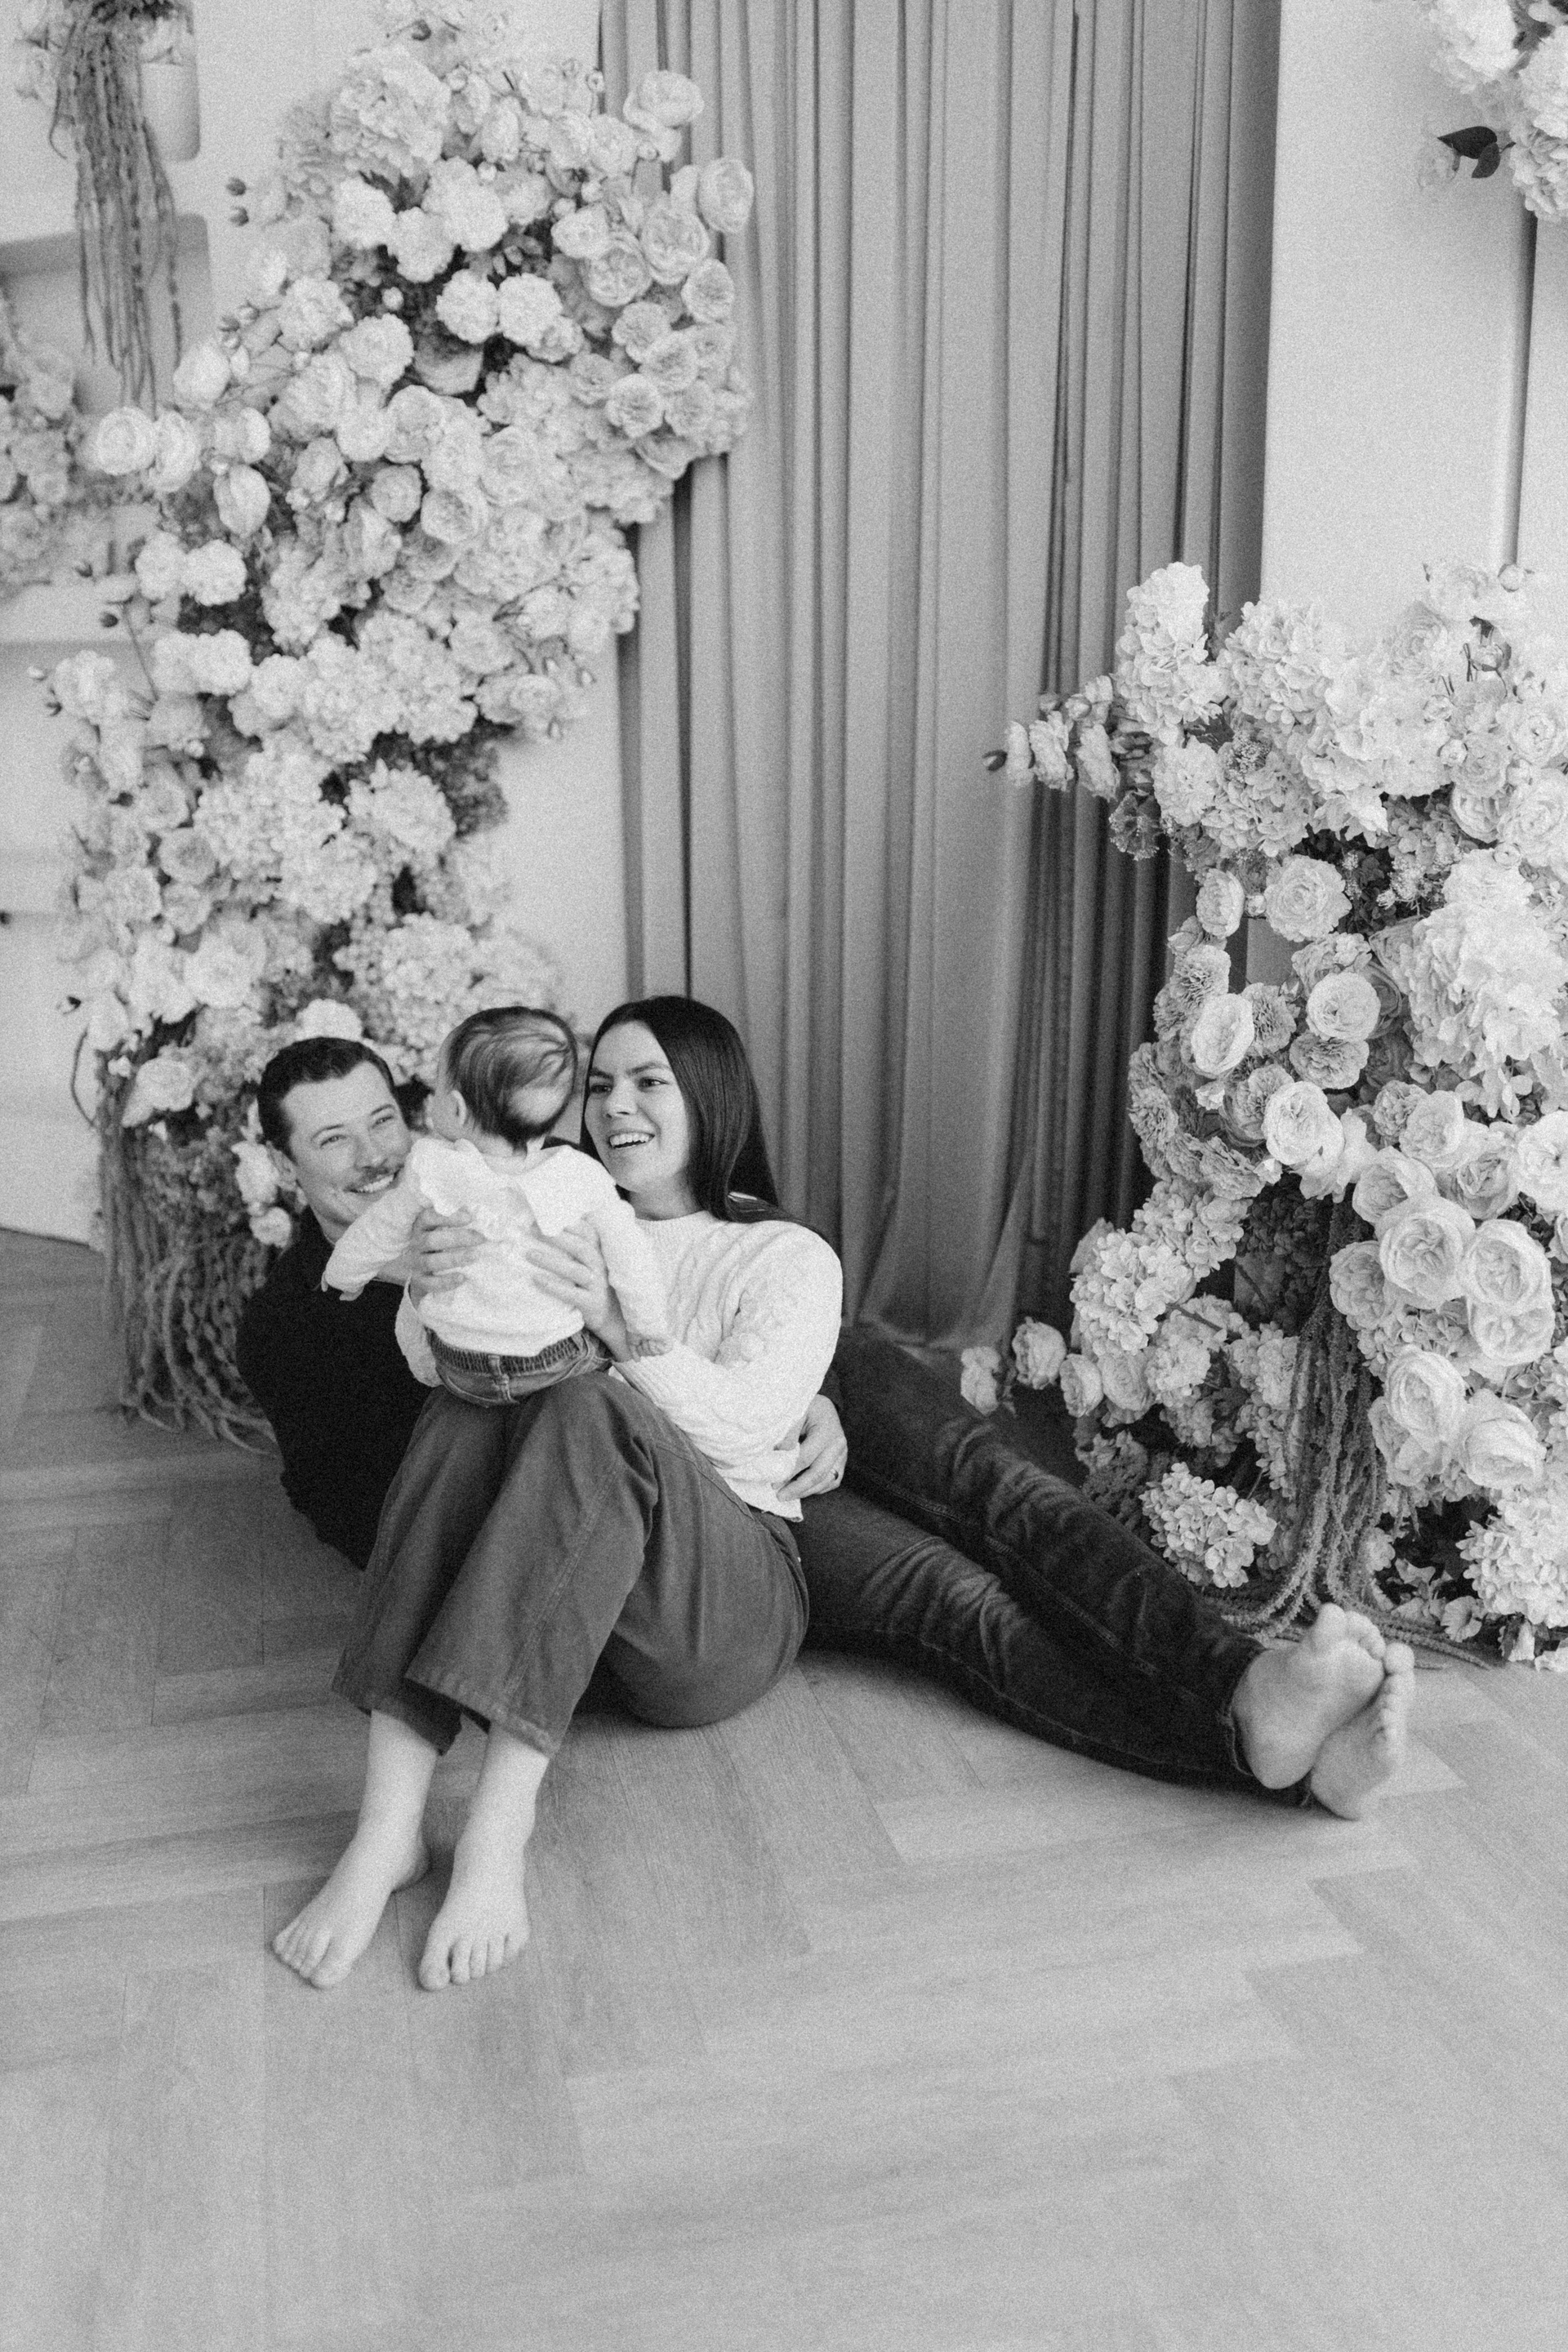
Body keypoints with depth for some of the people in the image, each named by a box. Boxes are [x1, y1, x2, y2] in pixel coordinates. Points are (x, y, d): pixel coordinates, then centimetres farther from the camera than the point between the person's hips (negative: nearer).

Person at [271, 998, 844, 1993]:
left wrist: (620, 1323, -26)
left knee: (592, 1405, -31)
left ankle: (500, 1829, -38)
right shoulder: (566, 1227, 18)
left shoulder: (790, 1259, 5)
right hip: (552, 1592, 4)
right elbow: (435, 1365, 8)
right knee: (474, 1401, -25)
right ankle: (390, 1826, -34)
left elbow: (743, 1425, -12)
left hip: (726, 1606, -3)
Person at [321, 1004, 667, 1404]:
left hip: (463, 1377, 1)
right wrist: (649, 1331, 7)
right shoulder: (582, 1176, -18)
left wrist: (340, 1277, 21)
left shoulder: (428, 1171, -17)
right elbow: (631, 1262, -10)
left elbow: (375, 1237, 0)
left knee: (409, 1318, 29)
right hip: (565, 1368, -1)